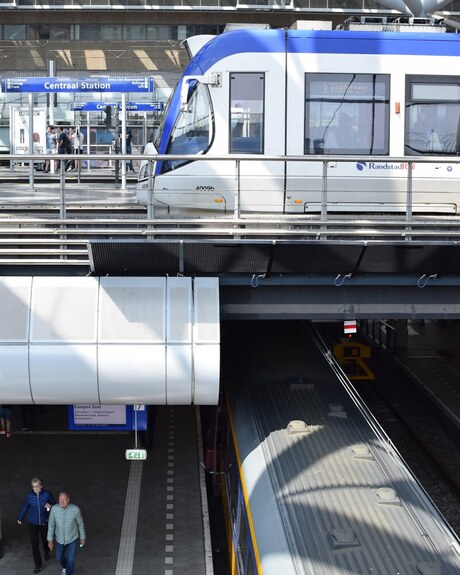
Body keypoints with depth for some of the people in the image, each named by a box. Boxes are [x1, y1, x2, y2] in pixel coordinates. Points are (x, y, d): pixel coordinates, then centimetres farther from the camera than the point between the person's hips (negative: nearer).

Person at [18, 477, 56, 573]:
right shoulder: (29, 495, -15)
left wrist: (50, 505, -29)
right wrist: (20, 518, 15)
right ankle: (38, 564, 19)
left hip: (44, 523, 0)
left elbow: (55, 504, -5)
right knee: (34, 544, 1)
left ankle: (46, 552, 55)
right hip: (33, 523, 0)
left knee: (45, 540, 20)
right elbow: (25, 507, 3)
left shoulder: (47, 494, -20)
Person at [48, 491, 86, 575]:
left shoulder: (75, 509, -31)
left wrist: (83, 538, 2)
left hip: (72, 538, -2)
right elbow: (51, 524, -10)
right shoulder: (54, 508, -27)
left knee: (70, 560, 1)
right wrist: (50, 540, -5)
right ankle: (65, 566, 60)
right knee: (59, 558, 23)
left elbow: (80, 523, -12)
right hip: (60, 538, 3)